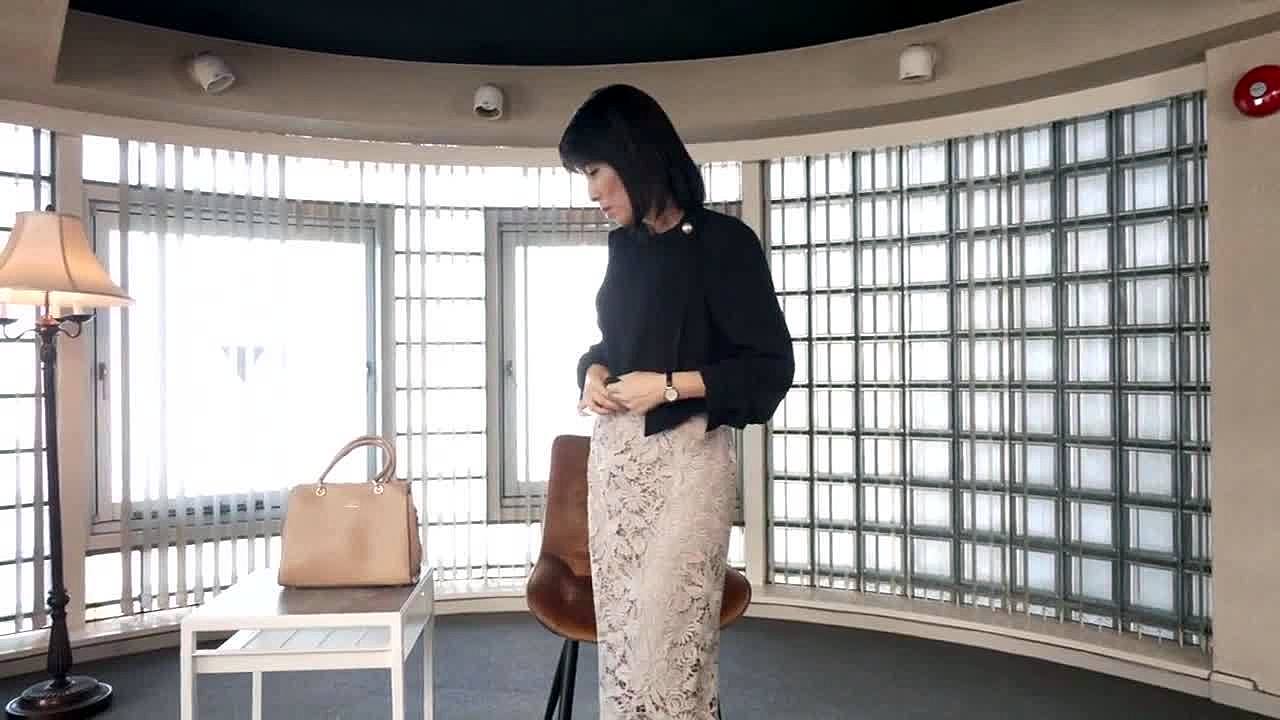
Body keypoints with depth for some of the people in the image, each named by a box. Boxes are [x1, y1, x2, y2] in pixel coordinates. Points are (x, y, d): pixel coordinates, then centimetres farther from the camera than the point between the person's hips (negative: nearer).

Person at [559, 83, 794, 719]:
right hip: (614, 452, 7)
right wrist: (594, 371, 1)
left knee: (669, 634, -1)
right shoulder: (625, 244, 10)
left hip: (687, 455, -6)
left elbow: (771, 368, -10)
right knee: (617, 628, 12)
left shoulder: (723, 242, -10)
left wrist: (669, 386, -16)